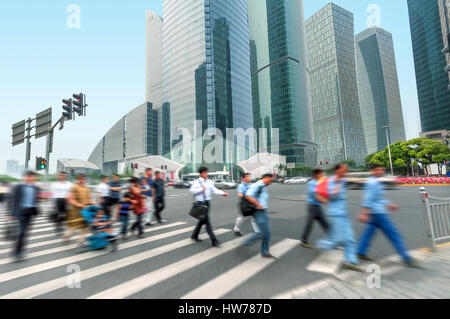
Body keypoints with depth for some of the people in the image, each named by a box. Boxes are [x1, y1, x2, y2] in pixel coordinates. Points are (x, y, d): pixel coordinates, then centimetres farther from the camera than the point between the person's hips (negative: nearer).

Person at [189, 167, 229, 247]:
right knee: (207, 222, -6)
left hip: (208, 202, 6)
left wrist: (223, 193, -9)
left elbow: (215, 190, 4)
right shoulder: (197, 182, -6)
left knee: (202, 220, 18)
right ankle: (214, 241, -1)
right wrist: (201, 189, -15)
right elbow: (192, 190, -13)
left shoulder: (209, 182, 9)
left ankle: (194, 236, 37)